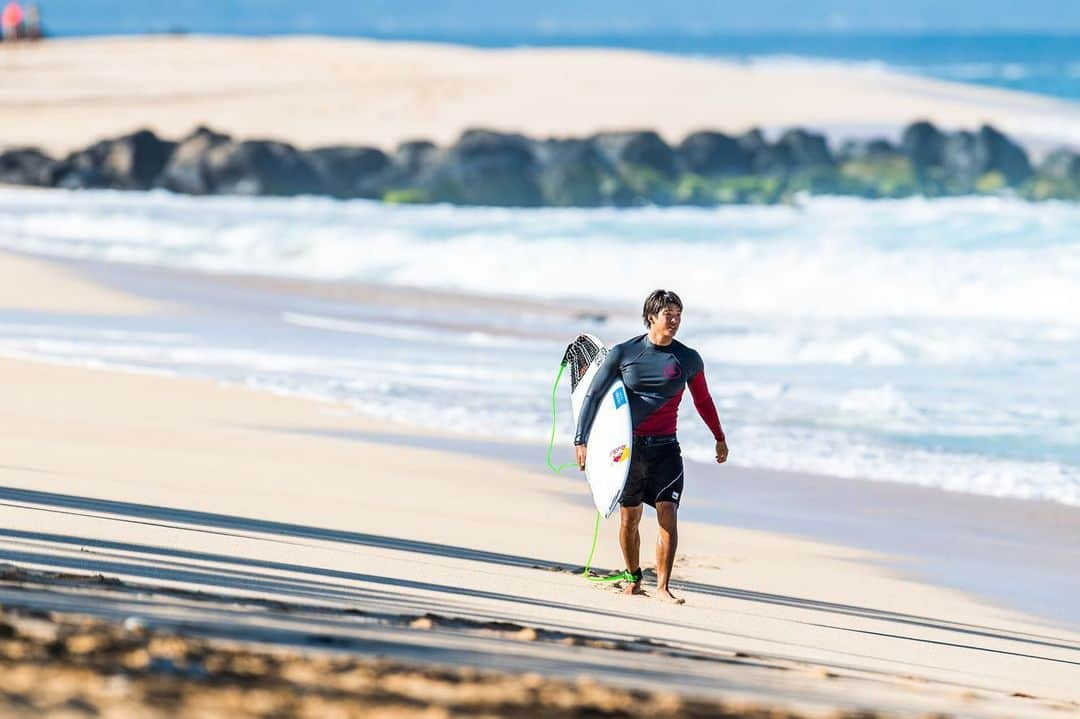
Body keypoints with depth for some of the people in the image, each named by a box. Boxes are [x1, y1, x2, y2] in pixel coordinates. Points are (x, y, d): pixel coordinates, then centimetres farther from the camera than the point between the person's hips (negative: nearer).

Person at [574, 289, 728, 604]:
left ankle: (663, 587, -10)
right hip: (627, 446, 0)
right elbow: (593, 395, 1)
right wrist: (581, 440, -5)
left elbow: (703, 401, 19)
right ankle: (633, 578, 28)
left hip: (665, 448, 0)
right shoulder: (624, 353, -3)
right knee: (629, 519, 8)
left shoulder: (688, 360, 3)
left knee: (668, 516, -13)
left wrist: (719, 437, 30)